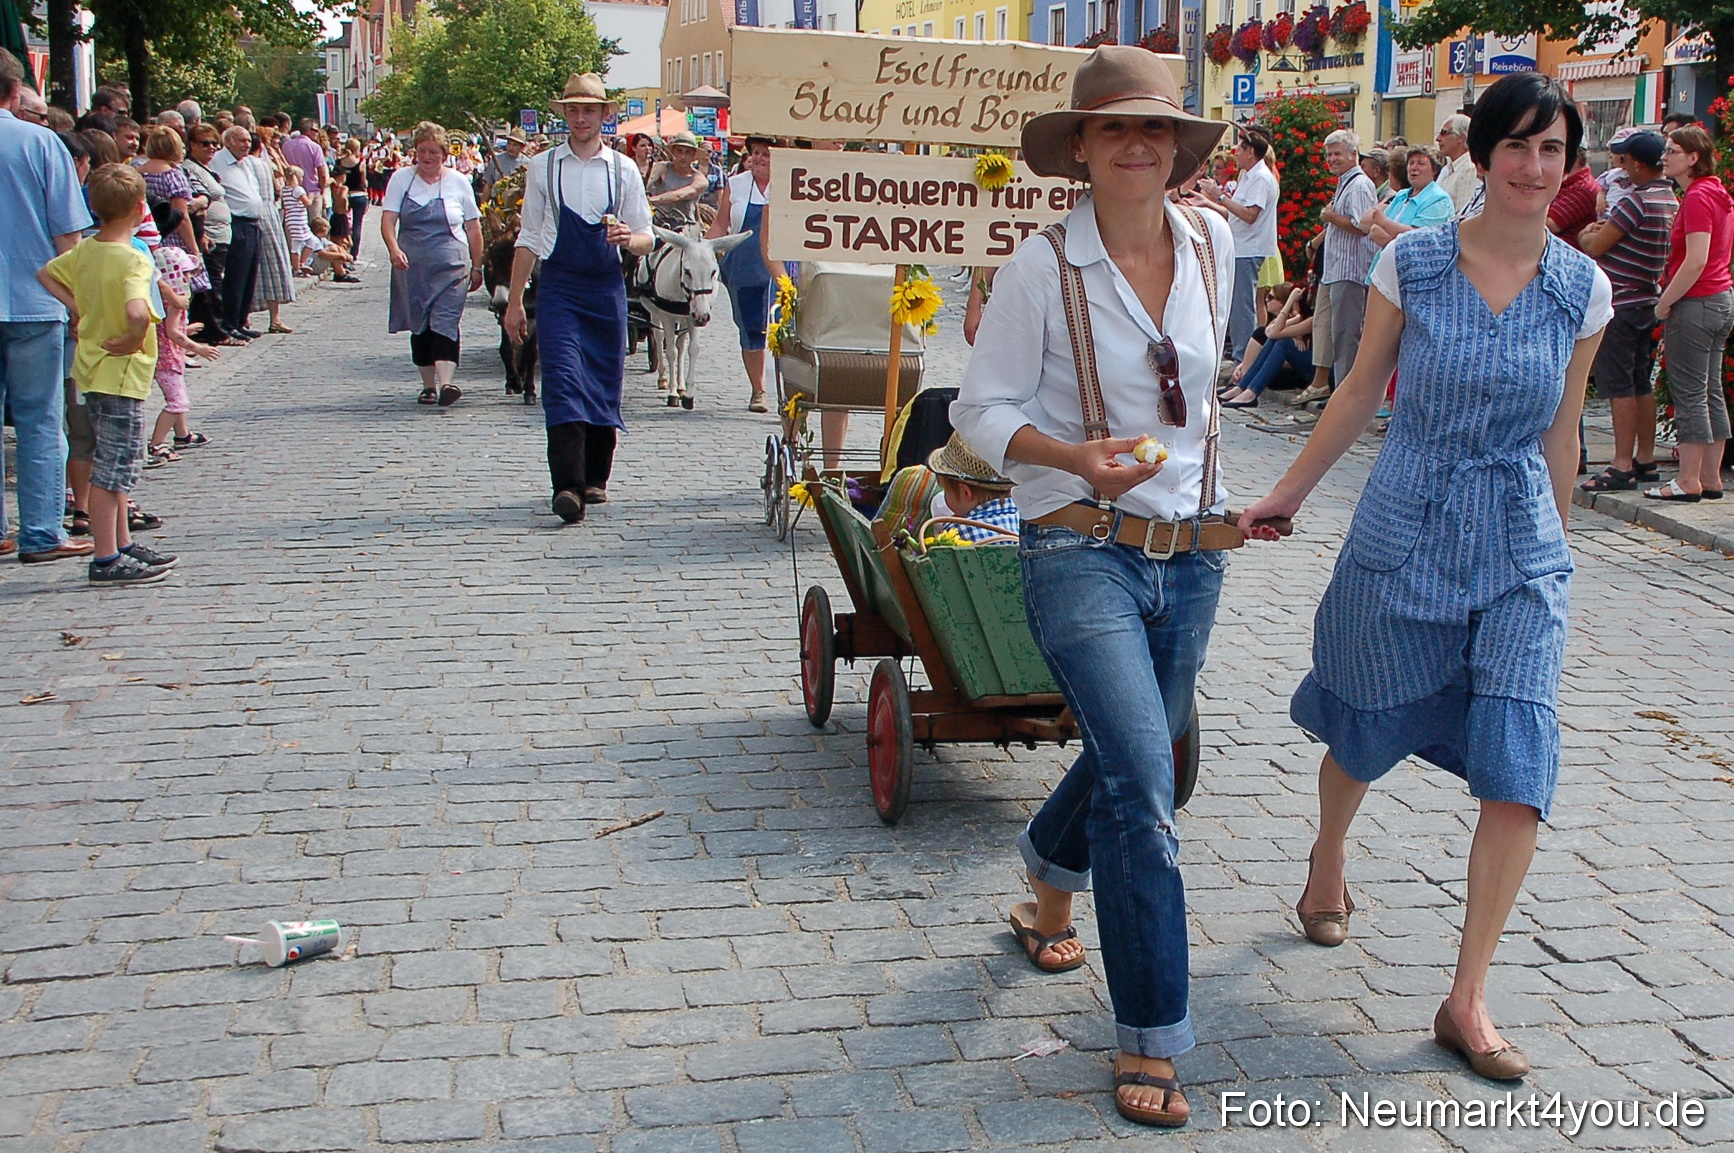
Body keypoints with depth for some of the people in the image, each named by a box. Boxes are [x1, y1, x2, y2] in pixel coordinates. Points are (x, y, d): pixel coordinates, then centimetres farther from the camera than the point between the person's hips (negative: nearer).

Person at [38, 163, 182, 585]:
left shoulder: (83, 250, 5)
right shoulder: (133, 260, -20)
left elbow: (45, 274, 18)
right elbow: (137, 312, -36)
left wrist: (80, 309, 10)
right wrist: (133, 340, -19)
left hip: (93, 368, 9)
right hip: (121, 373, -9)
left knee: (114, 463, 18)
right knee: (115, 467, -3)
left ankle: (122, 545, 28)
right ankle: (106, 561, 2)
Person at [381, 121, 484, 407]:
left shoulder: (458, 182, 4)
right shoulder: (401, 178, 5)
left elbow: (473, 228, 8)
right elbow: (387, 219, -3)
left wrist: (476, 268, 7)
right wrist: (394, 248, -22)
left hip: (450, 265, -2)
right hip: (411, 266, 2)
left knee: (445, 321, -16)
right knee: (419, 326, 6)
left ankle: (446, 382, -28)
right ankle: (428, 385, 15)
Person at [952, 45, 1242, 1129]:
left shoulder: (1213, 241, 2)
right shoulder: (1044, 267, -11)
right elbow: (985, 408, -8)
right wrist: (1076, 457, -25)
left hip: (1191, 552, 6)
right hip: (1082, 552, -6)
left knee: (1131, 756, 20)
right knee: (1145, 780, -16)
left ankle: (1049, 894, 51)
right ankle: (1151, 1040, -3)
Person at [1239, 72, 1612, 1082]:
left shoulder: (1583, 289, 1)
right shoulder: (1413, 261, -4)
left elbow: (1561, 434, 10)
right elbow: (1362, 393, 5)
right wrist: (1287, 497, 8)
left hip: (1522, 547, 1)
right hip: (1405, 532, -1)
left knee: (1519, 772, -8)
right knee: (1365, 734, 14)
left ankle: (1468, 1004, 3)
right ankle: (1327, 866, 48)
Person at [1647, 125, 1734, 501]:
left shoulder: (1698, 198, -16)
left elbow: (1696, 262, -23)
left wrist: (1665, 302, -15)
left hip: (1694, 302, -10)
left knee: (1689, 393, -4)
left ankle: (1688, 480, -1)